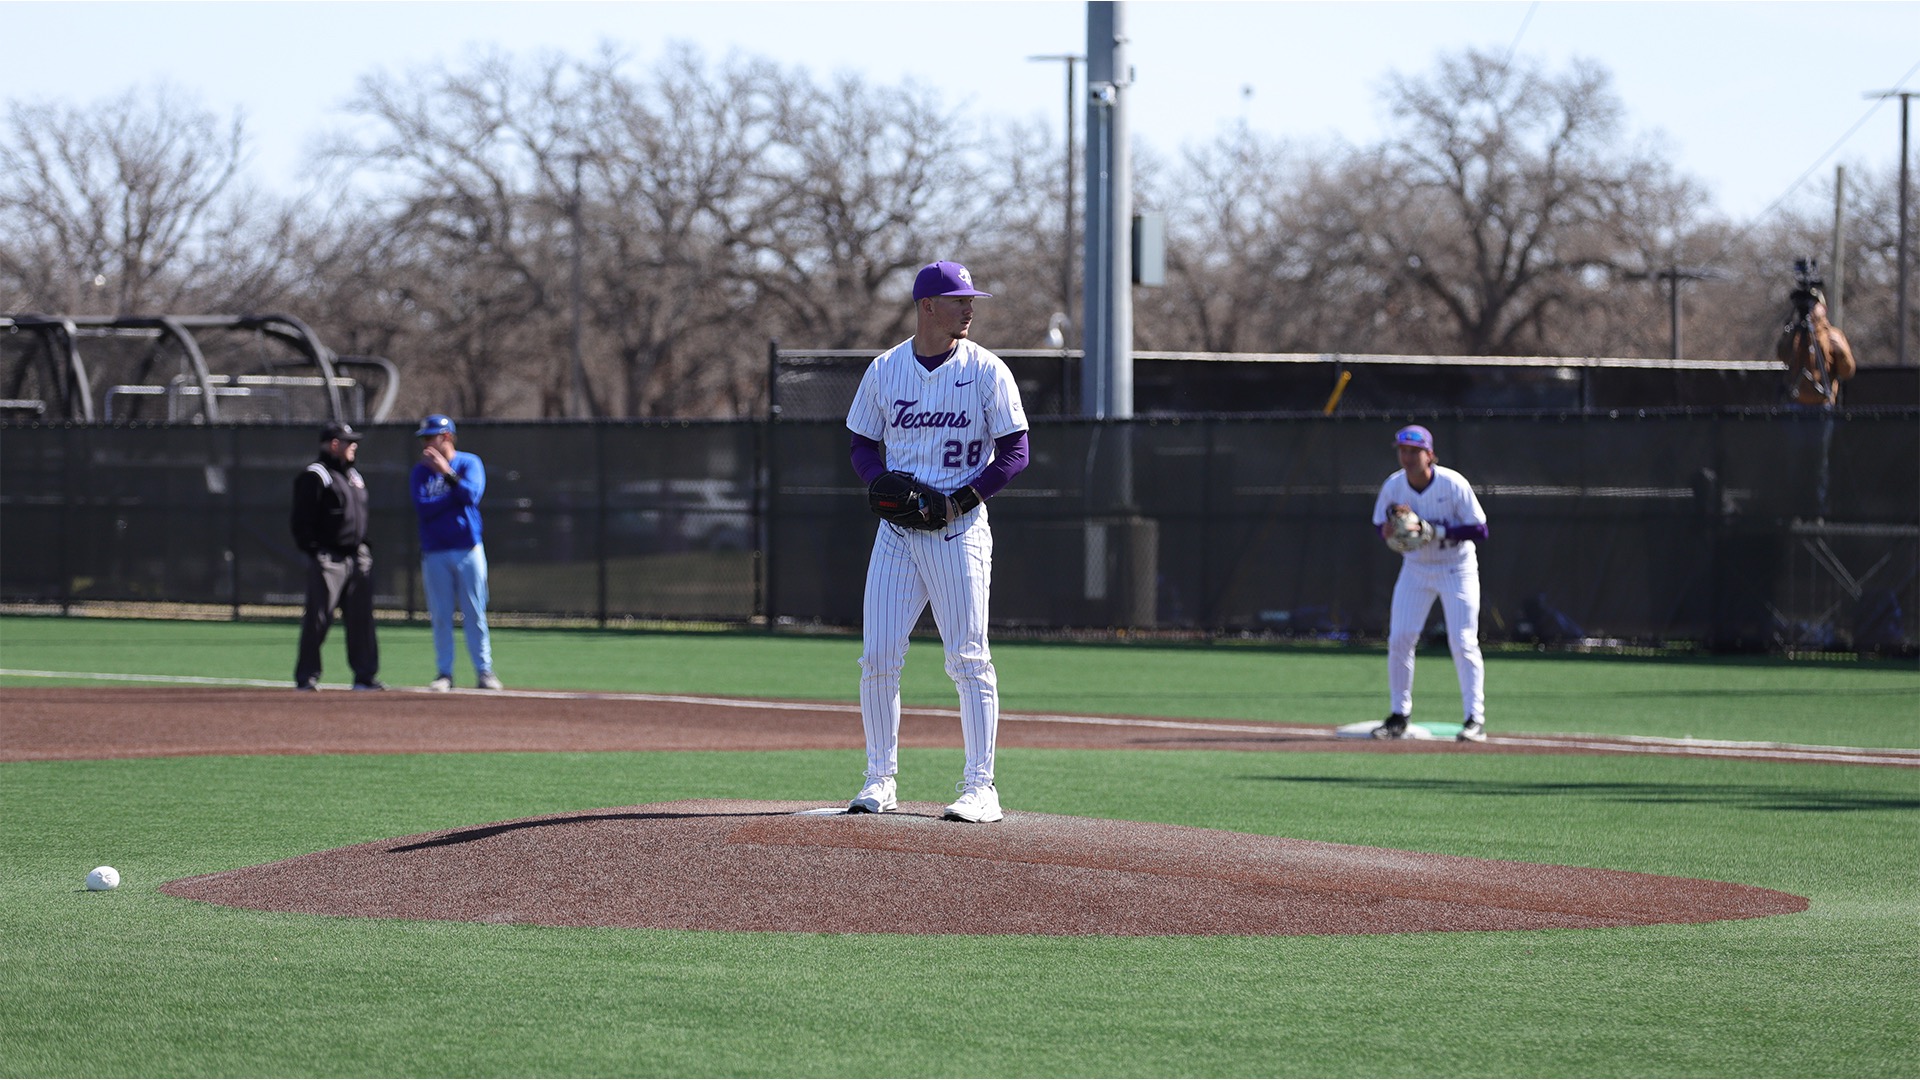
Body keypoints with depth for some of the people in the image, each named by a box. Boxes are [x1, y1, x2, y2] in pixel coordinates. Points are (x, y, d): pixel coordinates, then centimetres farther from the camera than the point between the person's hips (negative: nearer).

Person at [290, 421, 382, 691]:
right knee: (318, 619, -6)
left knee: (361, 618, 6)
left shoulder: (353, 475, 19)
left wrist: (365, 548, 17)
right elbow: (303, 519, -11)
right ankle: (306, 676, -1)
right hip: (328, 558, -8)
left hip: (358, 557, 8)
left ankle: (365, 676, 11)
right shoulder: (315, 476, -7)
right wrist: (312, 551, -16)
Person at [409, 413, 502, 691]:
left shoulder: (469, 463, 2)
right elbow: (423, 508, -8)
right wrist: (456, 493, -10)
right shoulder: (421, 472, 7)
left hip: (468, 550, -2)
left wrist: (447, 473, -18)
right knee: (440, 616, 2)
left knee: (475, 613, -1)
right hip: (434, 554, 2)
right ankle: (444, 673, 8)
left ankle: (484, 671, 4)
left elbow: (471, 495, -15)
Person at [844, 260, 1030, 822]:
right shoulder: (884, 370, 7)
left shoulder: (986, 370, -2)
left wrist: (964, 498, -15)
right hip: (897, 528, 3)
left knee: (968, 659, -6)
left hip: (960, 526, -3)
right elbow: (863, 444, 14)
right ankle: (881, 780, 10)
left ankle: (980, 787, -3)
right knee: (878, 656, 0)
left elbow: (1015, 452, -2)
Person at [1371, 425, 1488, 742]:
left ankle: (1476, 718, -7)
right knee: (1399, 639, -2)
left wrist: (1436, 531, -28)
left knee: (1463, 642, -10)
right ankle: (1399, 716, 10)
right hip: (1416, 569, 4)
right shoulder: (1393, 486, -8)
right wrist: (1393, 523, -20)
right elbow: (1381, 526, 4)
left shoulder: (1453, 484, -19)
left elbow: (1479, 530, -18)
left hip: (1457, 569, -4)